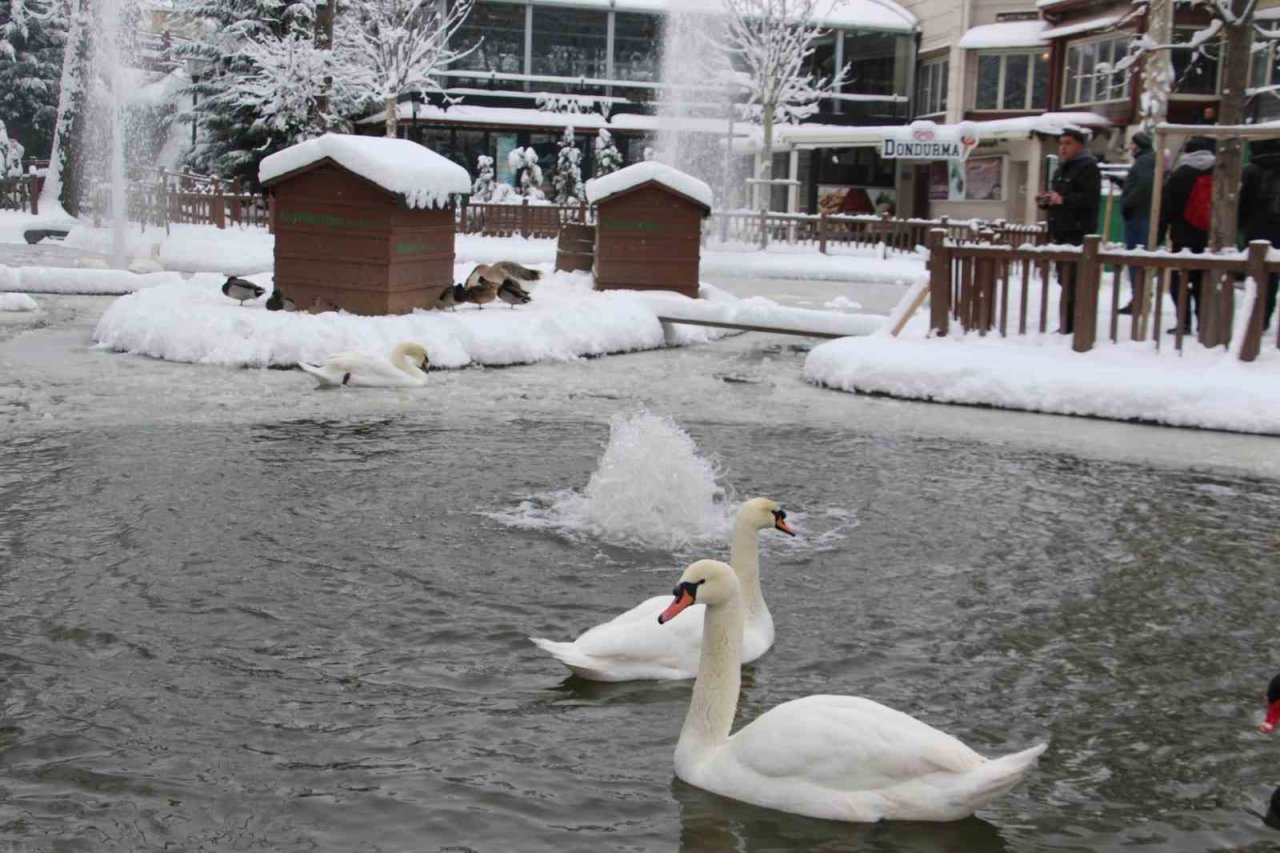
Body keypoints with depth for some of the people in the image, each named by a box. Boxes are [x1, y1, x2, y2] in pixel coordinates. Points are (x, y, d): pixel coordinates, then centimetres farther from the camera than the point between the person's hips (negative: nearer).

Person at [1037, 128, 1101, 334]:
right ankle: (1066, 325, 17)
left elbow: (1092, 199, -18)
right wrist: (1046, 200, 13)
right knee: (1065, 281, 12)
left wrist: (1063, 199, -26)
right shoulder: (1061, 169, 23)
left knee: (1072, 283, -13)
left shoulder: (1087, 168, -6)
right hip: (1060, 233, 9)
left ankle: (1070, 325, -13)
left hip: (1078, 235, -9)